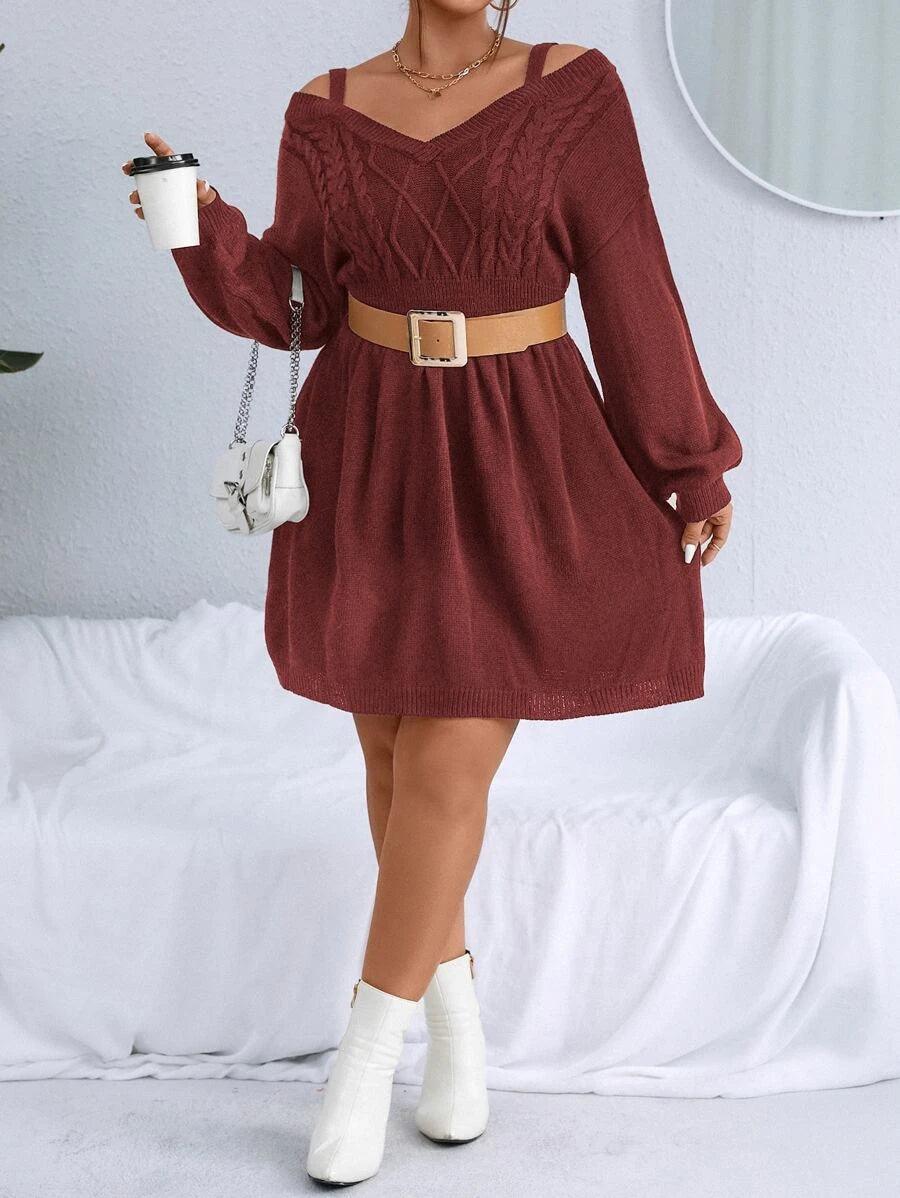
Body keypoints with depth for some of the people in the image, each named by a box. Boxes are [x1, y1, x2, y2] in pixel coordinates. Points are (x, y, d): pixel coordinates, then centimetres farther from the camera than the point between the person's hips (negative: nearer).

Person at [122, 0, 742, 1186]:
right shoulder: (327, 111, 5)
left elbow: (633, 292, -2)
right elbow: (298, 302, 2)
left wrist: (692, 463, 1)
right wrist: (210, 227, -16)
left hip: (517, 468, -3)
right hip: (373, 465, 3)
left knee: (449, 764, -8)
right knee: (396, 748, 9)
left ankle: (366, 1058, 10)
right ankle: (458, 1020, 29)